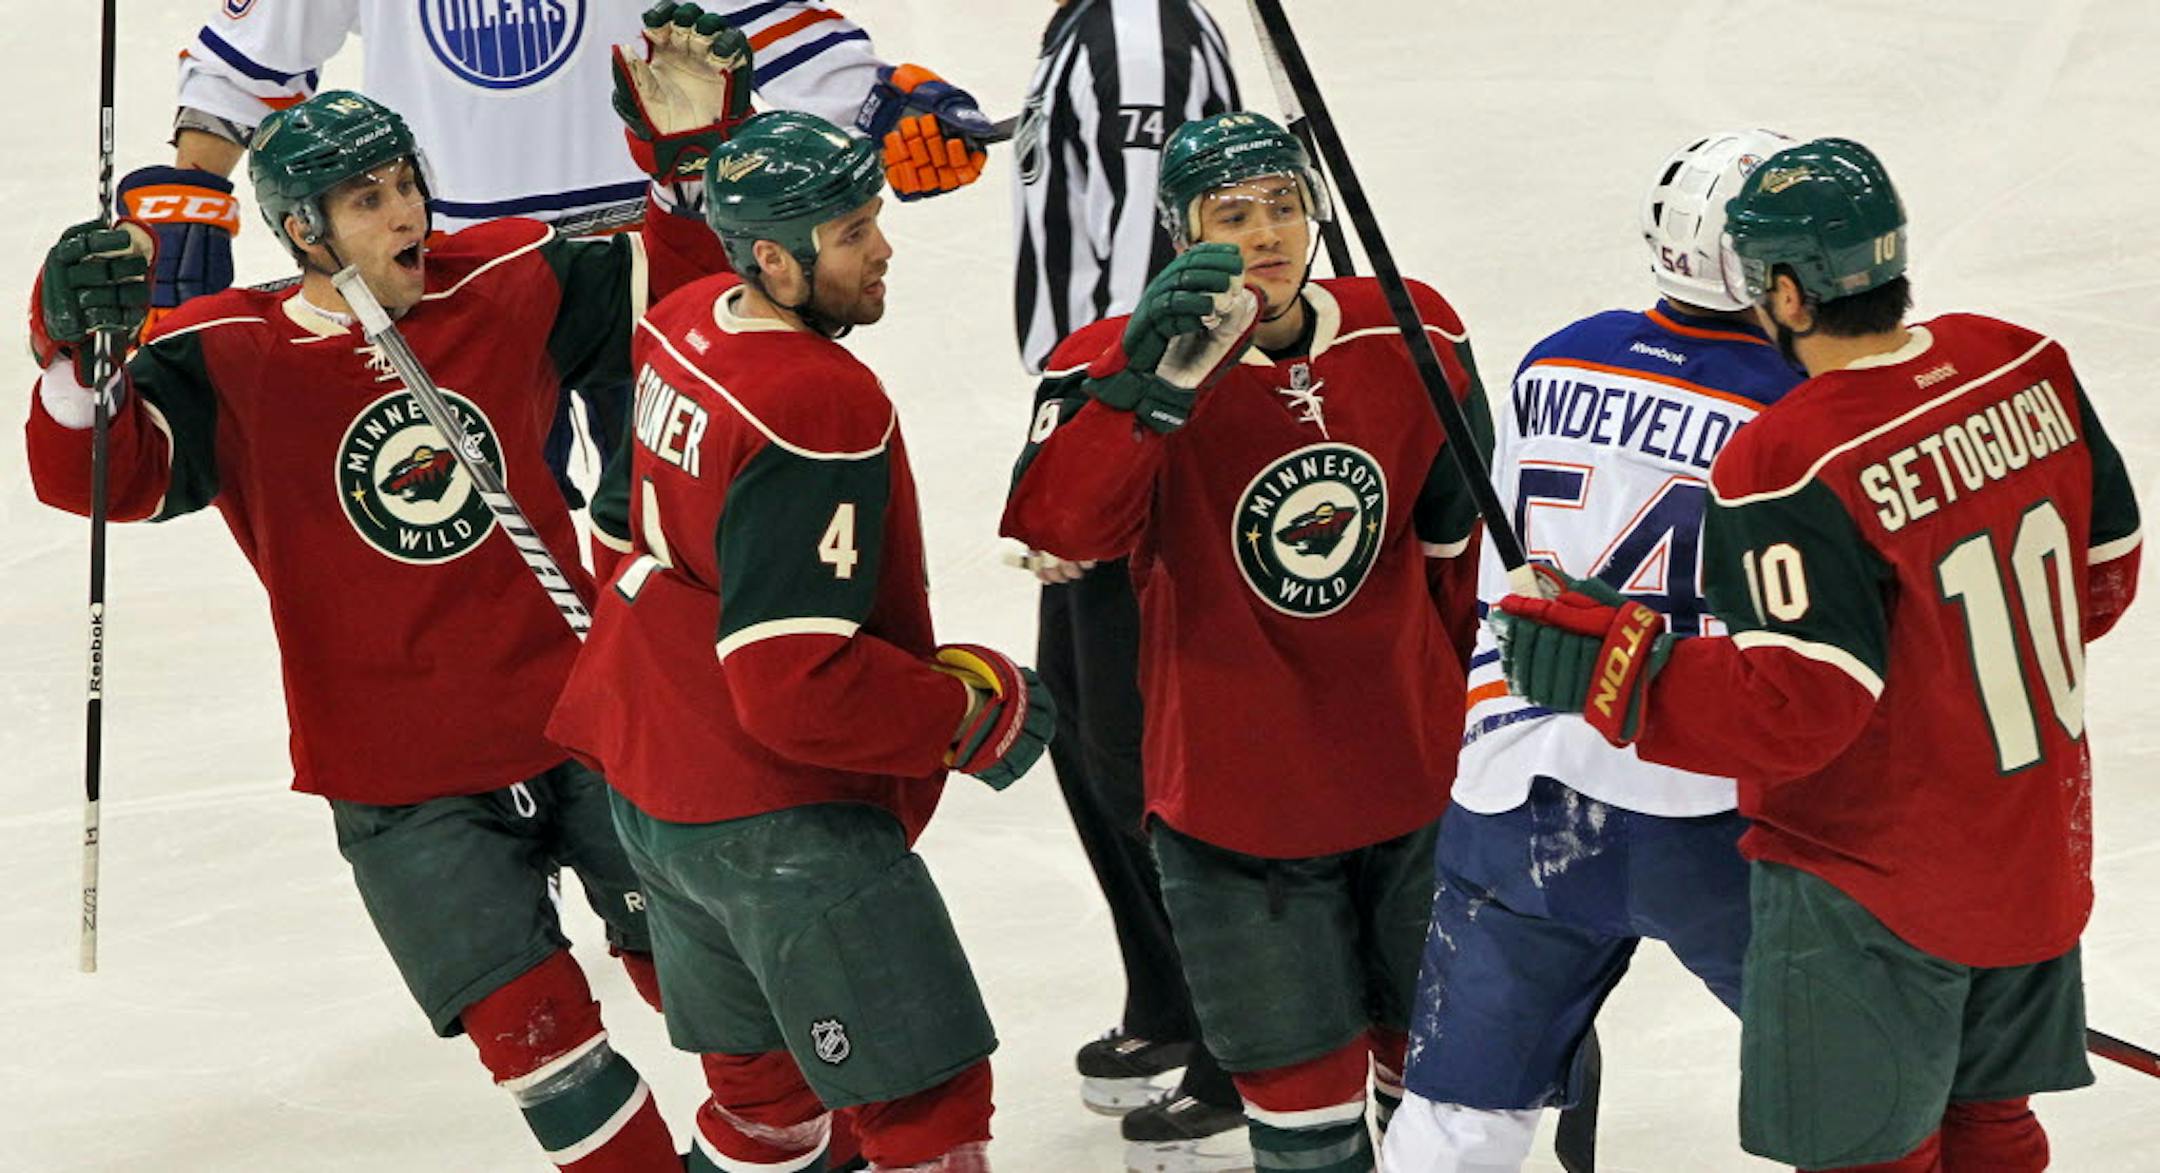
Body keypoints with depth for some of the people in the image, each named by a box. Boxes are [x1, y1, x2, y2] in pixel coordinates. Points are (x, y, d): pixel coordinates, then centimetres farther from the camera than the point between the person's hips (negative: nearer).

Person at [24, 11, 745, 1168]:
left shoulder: (511, 284, -3)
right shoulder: (229, 364, -13)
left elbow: (675, 279, 7)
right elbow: (94, 474, -23)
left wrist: (699, 142, -8)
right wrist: (78, 351, -41)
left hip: (574, 716, 3)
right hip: (400, 785, -3)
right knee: (534, 1026, -5)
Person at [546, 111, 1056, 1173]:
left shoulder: (687, 322, 2)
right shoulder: (817, 409, -26)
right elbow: (797, 687, -28)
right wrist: (978, 712, -16)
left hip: (650, 784, 10)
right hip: (777, 822, -10)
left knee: (764, 1086, 23)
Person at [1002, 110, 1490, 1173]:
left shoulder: (1416, 340, -5)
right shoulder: (1119, 368, -14)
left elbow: (1465, 545, 8)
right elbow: (1057, 527, -33)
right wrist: (1154, 381, -44)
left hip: (1417, 773, 3)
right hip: (1234, 796, -3)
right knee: (1302, 1079, 6)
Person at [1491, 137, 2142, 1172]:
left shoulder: (1788, 468, -27)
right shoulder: (2027, 367, -5)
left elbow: (1793, 712, -28)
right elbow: (2103, 567, 7)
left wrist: (1603, 668, -22)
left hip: (1875, 889, -7)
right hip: (2037, 847, 7)